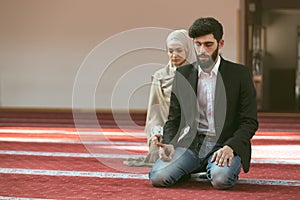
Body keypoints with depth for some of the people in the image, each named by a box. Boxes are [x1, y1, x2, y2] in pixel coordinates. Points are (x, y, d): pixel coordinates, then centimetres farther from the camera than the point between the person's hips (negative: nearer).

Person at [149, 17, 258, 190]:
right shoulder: (183, 74, 9)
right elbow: (173, 119, 12)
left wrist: (230, 147, -20)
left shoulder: (240, 74, 0)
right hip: (189, 143, 2)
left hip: (225, 144, -2)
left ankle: (216, 168, 2)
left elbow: (250, 122, -2)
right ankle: (188, 171, 10)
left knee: (221, 179, -35)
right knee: (158, 177, -23)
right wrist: (169, 144, -10)